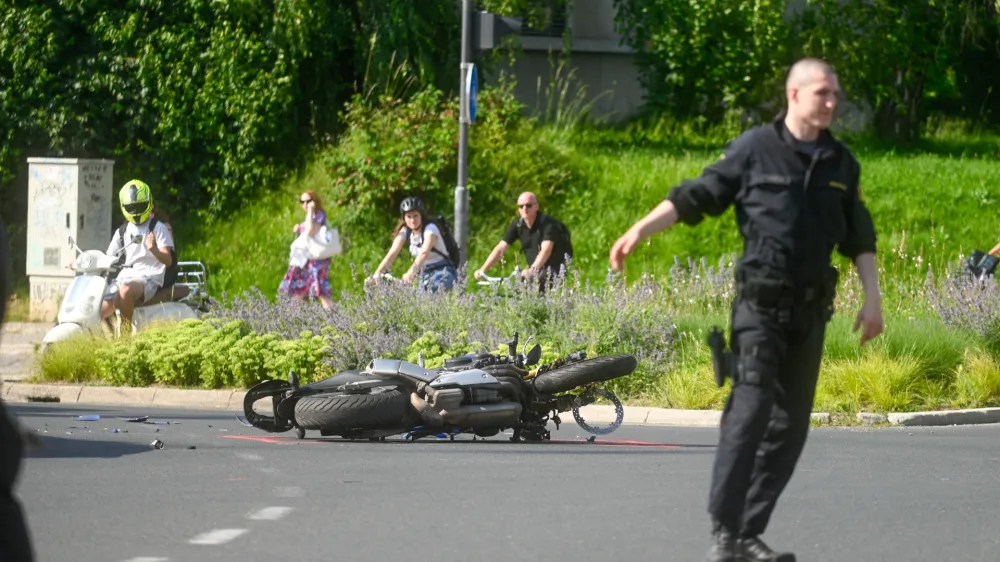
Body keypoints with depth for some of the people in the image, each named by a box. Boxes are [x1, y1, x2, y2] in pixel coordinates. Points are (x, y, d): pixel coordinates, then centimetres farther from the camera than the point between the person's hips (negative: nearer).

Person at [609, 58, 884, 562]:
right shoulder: (754, 149, -3)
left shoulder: (840, 162, 11)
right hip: (759, 305, -5)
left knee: (790, 424, 4)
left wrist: (872, 297, 10)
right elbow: (693, 198, -3)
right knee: (750, 411, -16)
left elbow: (859, 238, 18)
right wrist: (639, 231, -13)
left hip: (810, 311, 5)